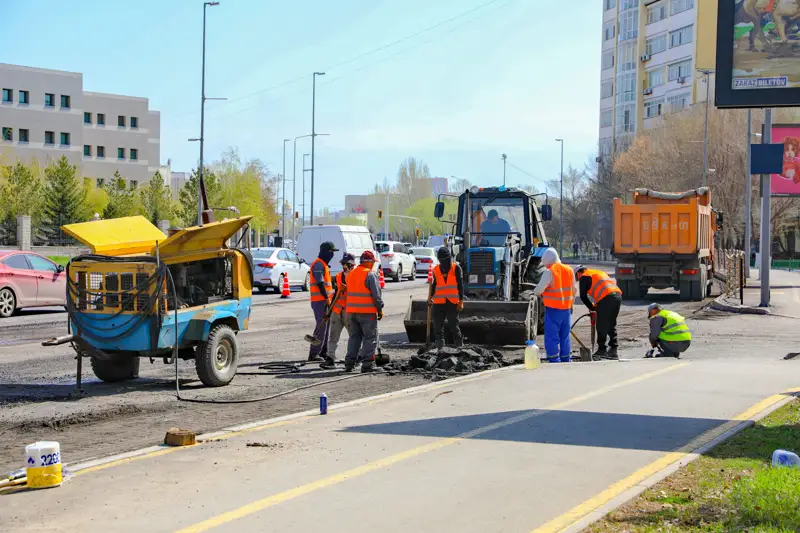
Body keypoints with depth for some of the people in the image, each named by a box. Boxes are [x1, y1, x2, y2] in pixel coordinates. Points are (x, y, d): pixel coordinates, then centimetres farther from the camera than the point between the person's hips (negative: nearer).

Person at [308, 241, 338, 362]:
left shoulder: (324, 264, 20)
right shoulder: (318, 264, -14)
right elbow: (320, 283, -20)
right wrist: (327, 298, -18)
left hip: (325, 300, 10)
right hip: (320, 301, -10)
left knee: (326, 325, 12)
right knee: (321, 326, -12)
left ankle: (323, 352, 18)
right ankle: (314, 354, -12)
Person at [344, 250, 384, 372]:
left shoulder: (350, 274, 12)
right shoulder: (370, 275, -12)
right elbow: (376, 294, -13)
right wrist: (380, 309, -3)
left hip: (352, 311, 7)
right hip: (367, 312, -7)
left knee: (354, 336, 15)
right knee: (370, 338, 1)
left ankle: (349, 363, 12)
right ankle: (367, 364, -4)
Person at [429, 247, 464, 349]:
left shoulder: (456, 268, 0)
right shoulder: (436, 270, 9)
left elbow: (460, 285, -1)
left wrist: (461, 301, -6)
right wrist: (431, 297, 6)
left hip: (452, 303, -3)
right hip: (439, 303, 3)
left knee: (453, 326, -2)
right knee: (438, 326, 4)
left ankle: (460, 346, 7)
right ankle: (440, 347, 10)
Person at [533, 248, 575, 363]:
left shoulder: (549, 272, -14)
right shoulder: (569, 271, 8)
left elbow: (538, 290, -16)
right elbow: (573, 291, 16)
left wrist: (536, 292, 6)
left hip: (553, 310, -6)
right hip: (566, 309, 7)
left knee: (551, 337, -2)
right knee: (565, 336, 14)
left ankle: (554, 361, -6)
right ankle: (565, 360, 19)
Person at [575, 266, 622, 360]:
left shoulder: (584, 277, 10)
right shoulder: (600, 272, 34)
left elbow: (583, 296, 7)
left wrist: (591, 308, 19)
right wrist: (596, 305, 27)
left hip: (606, 298, -8)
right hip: (618, 295, 8)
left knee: (601, 326, 0)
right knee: (611, 325, 15)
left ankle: (602, 350, 2)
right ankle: (613, 350, 15)